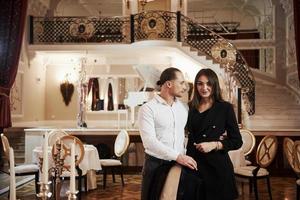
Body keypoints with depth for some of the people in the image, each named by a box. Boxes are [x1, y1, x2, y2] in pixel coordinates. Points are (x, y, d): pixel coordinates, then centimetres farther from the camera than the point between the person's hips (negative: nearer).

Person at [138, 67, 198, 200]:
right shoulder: (148, 108, -10)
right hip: (156, 165, -5)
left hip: (180, 164, 5)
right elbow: (149, 141, -19)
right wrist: (178, 156, -24)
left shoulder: (184, 108, 8)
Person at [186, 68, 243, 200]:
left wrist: (214, 145, -16)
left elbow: (237, 141, -4)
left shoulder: (225, 108, -5)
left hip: (217, 165, -3)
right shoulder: (191, 107, 6)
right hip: (194, 163, 3)